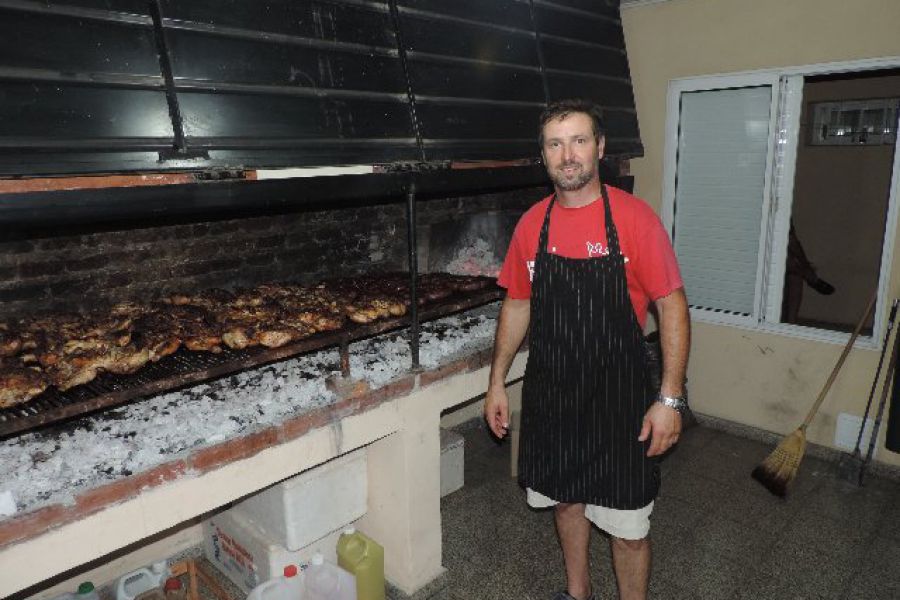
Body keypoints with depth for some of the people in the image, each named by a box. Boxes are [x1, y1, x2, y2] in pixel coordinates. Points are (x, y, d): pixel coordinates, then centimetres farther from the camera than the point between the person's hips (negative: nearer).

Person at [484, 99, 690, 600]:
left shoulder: (634, 218, -12)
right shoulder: (532, 224, 1)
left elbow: (673, 306, -11)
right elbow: (517, 305, 9)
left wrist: (669, 399, -16)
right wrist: (497, 382, 8)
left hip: (617, 396, -4)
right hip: (549, 394, 5)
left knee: (627, 524, 7)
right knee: (566, 499, 21)